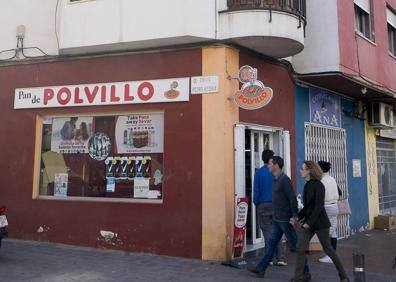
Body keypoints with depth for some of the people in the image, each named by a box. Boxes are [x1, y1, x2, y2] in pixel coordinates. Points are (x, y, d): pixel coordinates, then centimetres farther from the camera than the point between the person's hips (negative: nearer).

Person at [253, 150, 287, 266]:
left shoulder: (259, 173, -6)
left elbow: (256, 191, -5)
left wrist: (256, 204, 8)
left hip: (263, 205, -2)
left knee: (267, 231, 6)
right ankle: (281, 258, 4)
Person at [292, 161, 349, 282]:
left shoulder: (318, 185, -15)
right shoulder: (307, 185, 8)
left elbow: (319, 207, -20)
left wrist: (309, 222, -23)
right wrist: (298, 218, 11)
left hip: (319, 222, -7)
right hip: (308, 222, 7)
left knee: (328, 249, 6)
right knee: (300, 248, -1)